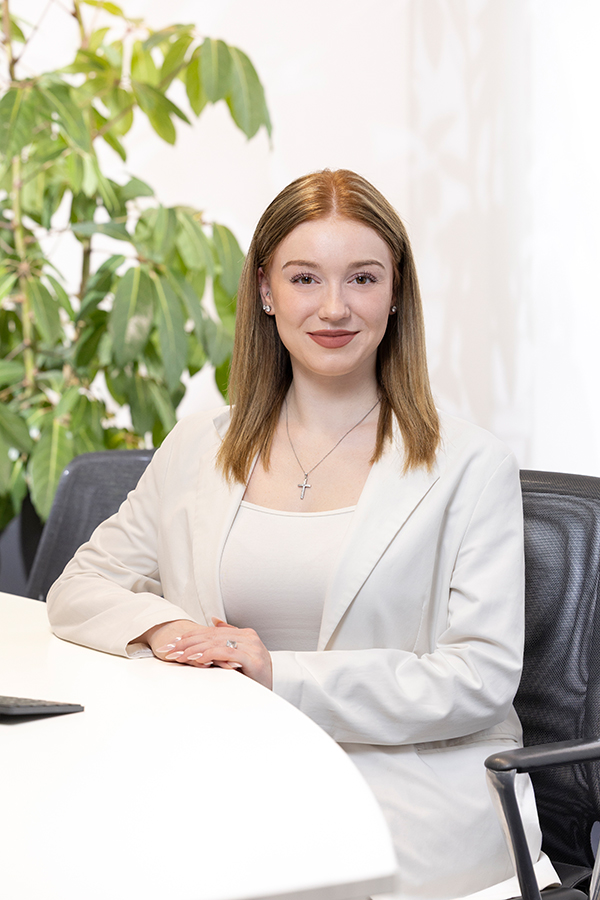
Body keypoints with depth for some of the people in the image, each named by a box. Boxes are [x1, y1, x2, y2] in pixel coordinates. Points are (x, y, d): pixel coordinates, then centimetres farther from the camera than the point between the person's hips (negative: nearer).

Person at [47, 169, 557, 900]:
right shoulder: (198, 449, 13)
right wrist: (163, 628, -7)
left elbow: (482, 678, -7)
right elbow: (77, 588, 16)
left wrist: (284, 676, -14)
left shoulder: (469, 467, 0)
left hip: (409, 799, -3)